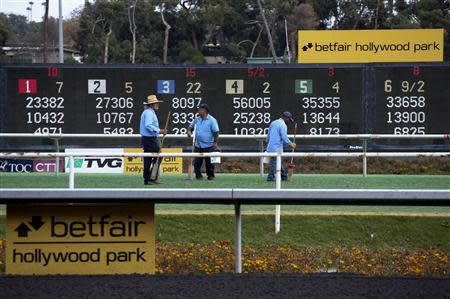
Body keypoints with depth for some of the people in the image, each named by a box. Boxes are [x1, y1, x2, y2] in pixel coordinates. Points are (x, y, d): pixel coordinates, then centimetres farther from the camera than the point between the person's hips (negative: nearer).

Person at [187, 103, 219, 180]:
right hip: (198, 145, 5)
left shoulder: (211, 120, -7)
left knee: (209, 162, 0)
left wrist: (215, 143, -13)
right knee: (197, 162, 3)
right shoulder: (197, 120, 9)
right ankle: (198, 175, 9)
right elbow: (191, 126, 22)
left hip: (208, 146, -5)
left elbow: (216, 132, -9)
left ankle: (211, 175, 10)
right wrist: (189, 131, -1)